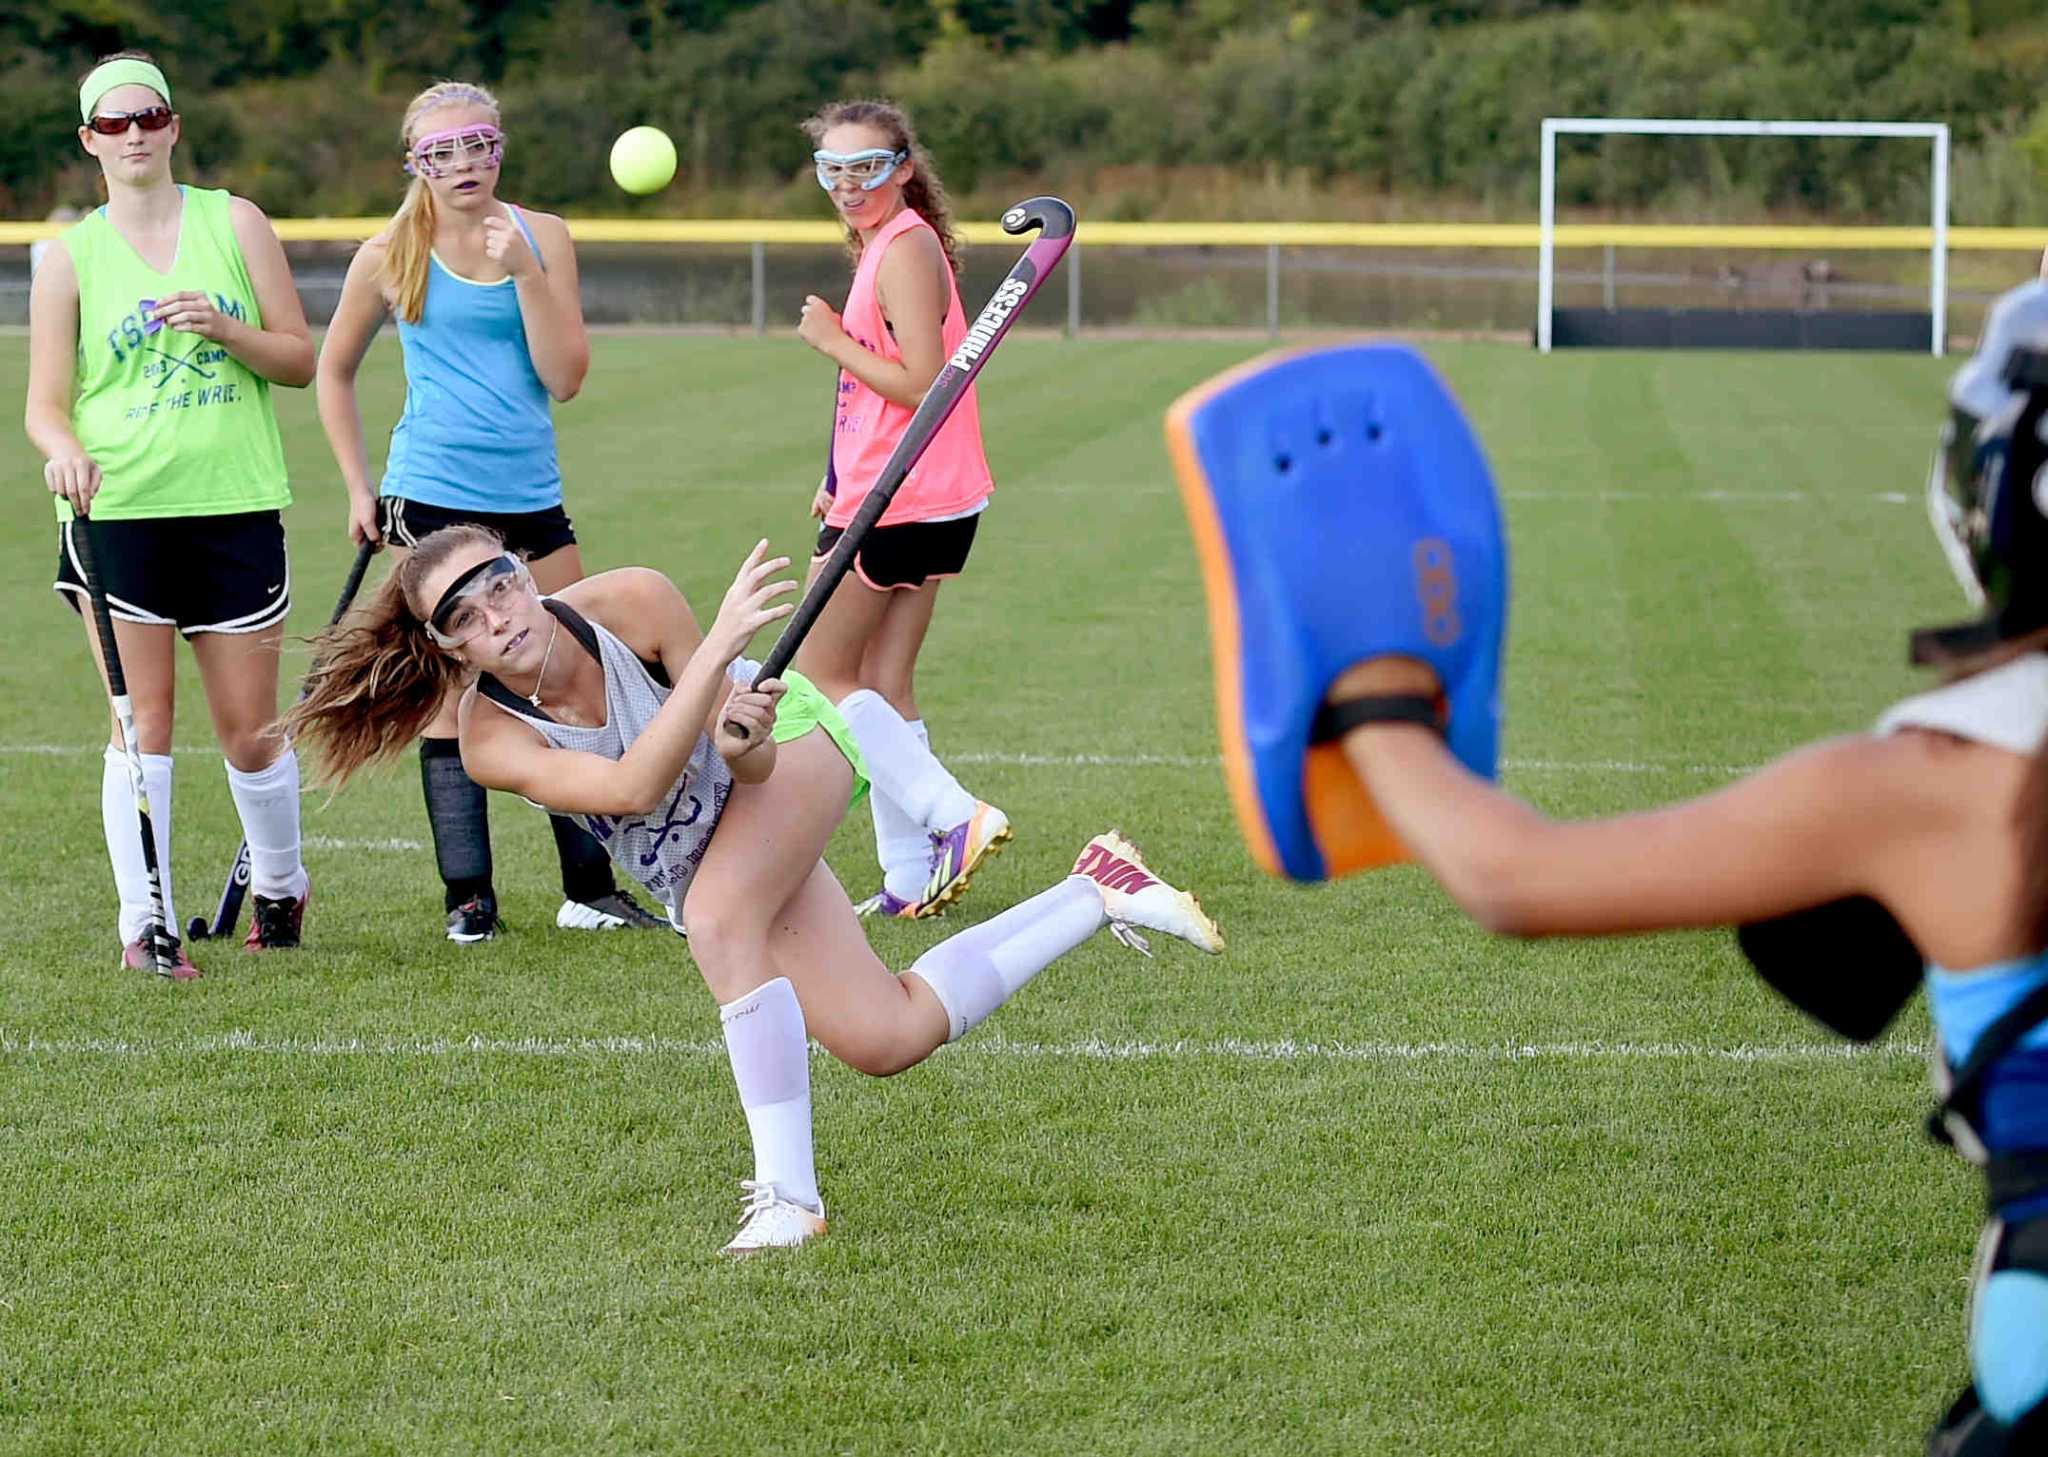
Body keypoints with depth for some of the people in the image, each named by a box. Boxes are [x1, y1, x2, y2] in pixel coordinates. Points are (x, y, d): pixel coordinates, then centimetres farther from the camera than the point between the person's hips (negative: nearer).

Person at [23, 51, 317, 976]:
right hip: (118, 514, -1)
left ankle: (280, 884, 31)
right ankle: (142, 925, -1)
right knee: (142, 725, -5)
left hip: (236, 508, 1)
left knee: (249, 728, 6)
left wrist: (226, 328, -11)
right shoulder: (70, 257, 4)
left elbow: (300, 360, 7)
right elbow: (45, 404, 2)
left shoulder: (235, 224, 6)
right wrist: (65, 450, -20)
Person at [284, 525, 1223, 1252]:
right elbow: (629, 789, -40)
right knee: (888, 1040, -4)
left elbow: (752, 765, -22)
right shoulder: (490, 738, -25)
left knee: (715, 920, -33)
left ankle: (787, 1195, -26)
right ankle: (1095, 893, 14)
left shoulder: (631, 602, -28)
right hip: (697, 866, 3)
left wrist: (745, 740, -46)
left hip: (793, 744, -3)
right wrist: (721, 643, -47)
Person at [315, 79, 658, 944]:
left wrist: (525, 273, -15)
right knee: (449, 694, -2)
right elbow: (333, 371, 13)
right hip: (431, 500, -2)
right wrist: (359, 488, 7)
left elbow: (564, 377, -5)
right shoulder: (391, 258, -1)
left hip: (530, 496, 3)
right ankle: (467, 896, 4)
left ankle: (590, 888, 13)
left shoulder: (541, 237, 3)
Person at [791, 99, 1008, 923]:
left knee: (816, 677, -1)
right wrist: (844, 482, 19)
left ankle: (957, 818, -11)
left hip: (896, 507, -10)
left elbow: (923, 385, -24)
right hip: (931, 505, 10)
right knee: (884, 686, 11)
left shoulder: (905, 250, -16)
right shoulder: (886, 243, 15)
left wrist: (834, 341, -15)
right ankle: (912, 878, 12)